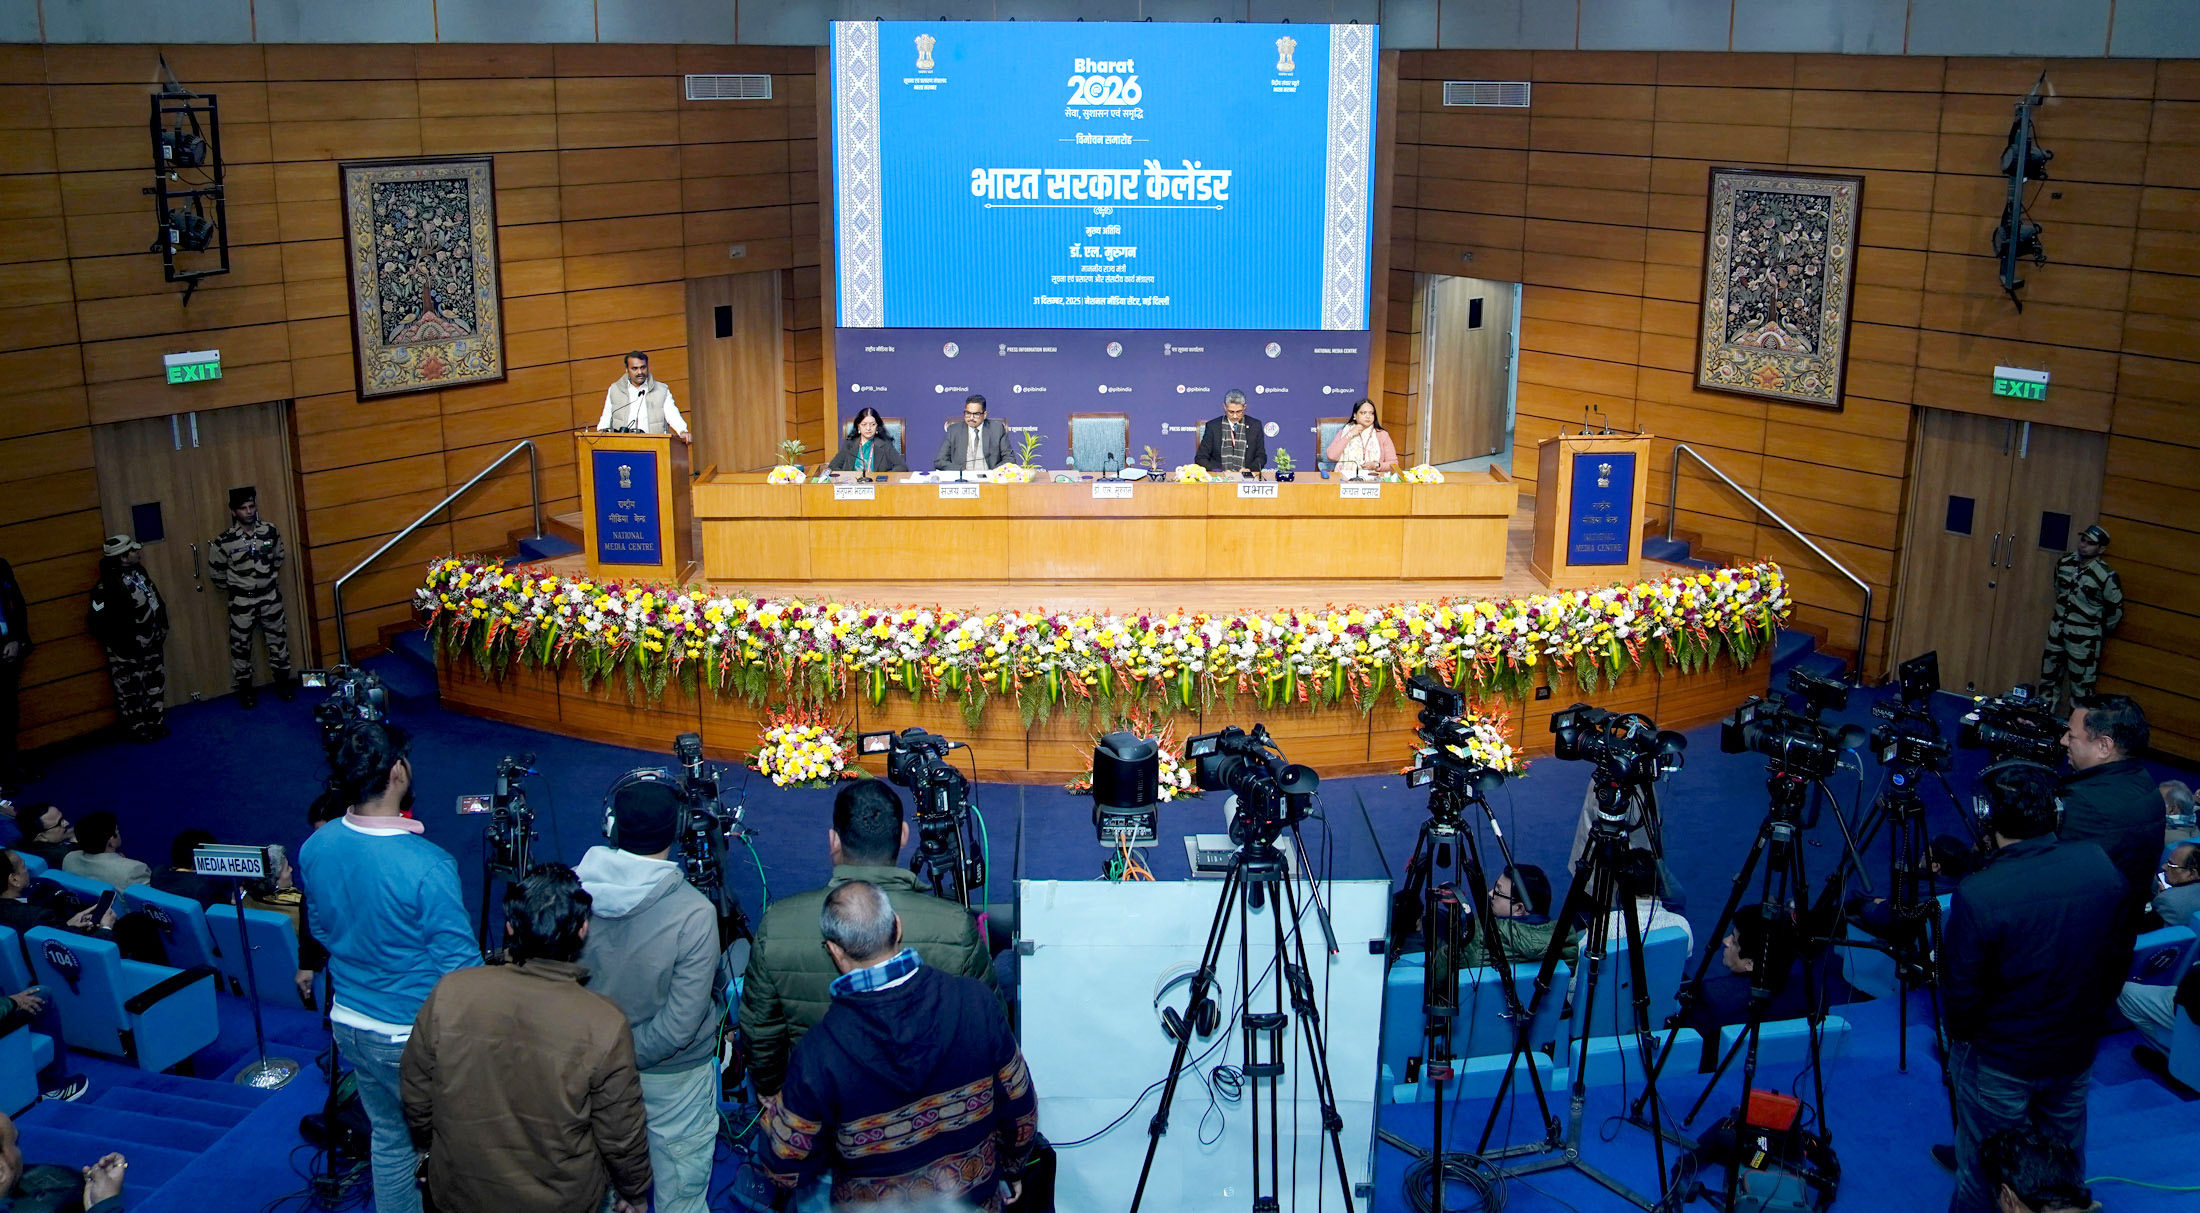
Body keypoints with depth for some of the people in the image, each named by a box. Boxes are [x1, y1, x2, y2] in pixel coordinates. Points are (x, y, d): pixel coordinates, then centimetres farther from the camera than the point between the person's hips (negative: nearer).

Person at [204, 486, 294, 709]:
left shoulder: (270, 531, -7)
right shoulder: (225, 541, -17)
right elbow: (215, 571, -3)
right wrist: (231, 588, 5)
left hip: (270, 596, 3)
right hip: (242, 601, -3)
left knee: (278, 638, 11)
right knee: (241, 644, 8)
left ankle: (283, 682, 27)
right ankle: (245, 689, 23)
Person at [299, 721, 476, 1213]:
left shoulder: (315, 848, -8)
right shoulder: (426, 866, -29)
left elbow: (321, 929, 9)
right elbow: (459, 964, -21)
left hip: (349, 1022, 6)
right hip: (413, 1035, -6)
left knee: (389, 1136, 23)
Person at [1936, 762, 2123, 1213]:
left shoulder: (1977, 894, -29)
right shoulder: (2099, 864, -13)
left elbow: (1961, 991, -19)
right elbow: (2117, 957, 0)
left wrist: (1959, 1037, 1)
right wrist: (2087, 1012, 16)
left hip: (2000, 1059, -5)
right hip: (2078, 1049, 5)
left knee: (1984, 1174, 14)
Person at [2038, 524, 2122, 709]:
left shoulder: (2106, 576, -20)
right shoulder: (2064, 562, -3)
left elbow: (2115, 611, -8)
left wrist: (2101, 633, 3)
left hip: (2084, 640, -6)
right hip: (2058, 630, 6)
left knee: (2081, 688, -1)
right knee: (2048, 680, 17)